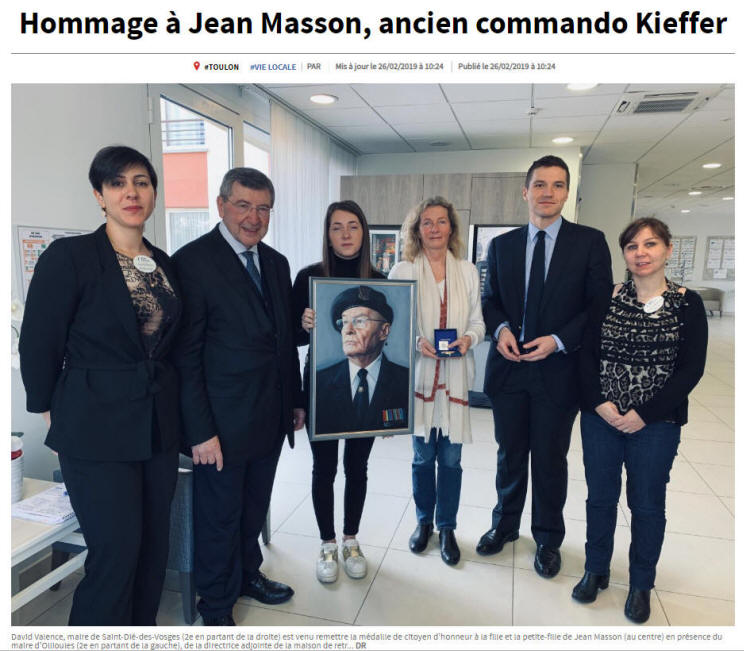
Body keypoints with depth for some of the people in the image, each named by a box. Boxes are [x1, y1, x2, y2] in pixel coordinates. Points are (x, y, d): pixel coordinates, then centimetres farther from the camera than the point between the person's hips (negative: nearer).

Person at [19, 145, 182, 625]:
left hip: (160, 425, 6)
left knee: (154, 548, 15)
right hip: (97, 431, -5)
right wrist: (51, 408, 3)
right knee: (116, 553, 2)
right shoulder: (70, 256, -10)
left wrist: (165, 397, 13)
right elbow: (38, 344, -7)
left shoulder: (164, 263, 8)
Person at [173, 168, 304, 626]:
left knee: (255, 509, 23)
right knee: (219, 517, 13)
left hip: (271, 418, 6)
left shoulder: (276, 263, 8)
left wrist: (296, 400, 13)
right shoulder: (193, 261, -13)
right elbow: (186, 356, -15)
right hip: (223, 424, -6)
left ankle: (248, 575, 47)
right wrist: (201, 431, -16)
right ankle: (218, 609, 36)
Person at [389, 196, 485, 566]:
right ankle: (424, 521, 34)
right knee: (423, 456, 11)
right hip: (418, 375, -1)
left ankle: (447, 528, 28)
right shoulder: (403, 271, 0)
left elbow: (477, 322, 8)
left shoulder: (468, 272, 6)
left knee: (451, 459, 7)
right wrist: (416, 342, -16)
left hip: (455, 377, 1)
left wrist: (468, 339, -13)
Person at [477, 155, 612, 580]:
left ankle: (548, 540, 35)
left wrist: (558, 340, -17)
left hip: (558, 370, -2)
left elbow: (600, 304, -5)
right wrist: (501, 329, -10)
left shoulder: (590, 242, -3)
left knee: (550, 461, 13)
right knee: (510, 455, 17)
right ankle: (505, 525, 40)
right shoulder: (502, 245, 5)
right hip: (509, 367, 2)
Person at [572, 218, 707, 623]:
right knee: (600, 497, 13)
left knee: (647, 504, 11)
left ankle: (641, 585, 33)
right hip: (600, 418, 2)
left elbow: (691, 370, -8)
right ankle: (596, 570, 34)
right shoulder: (608, 299, 2)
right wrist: (600, 403, -13)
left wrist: (643, 414, -14)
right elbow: (587, 355, 0)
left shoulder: (687, 304, -3)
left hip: (655, 423, -1)